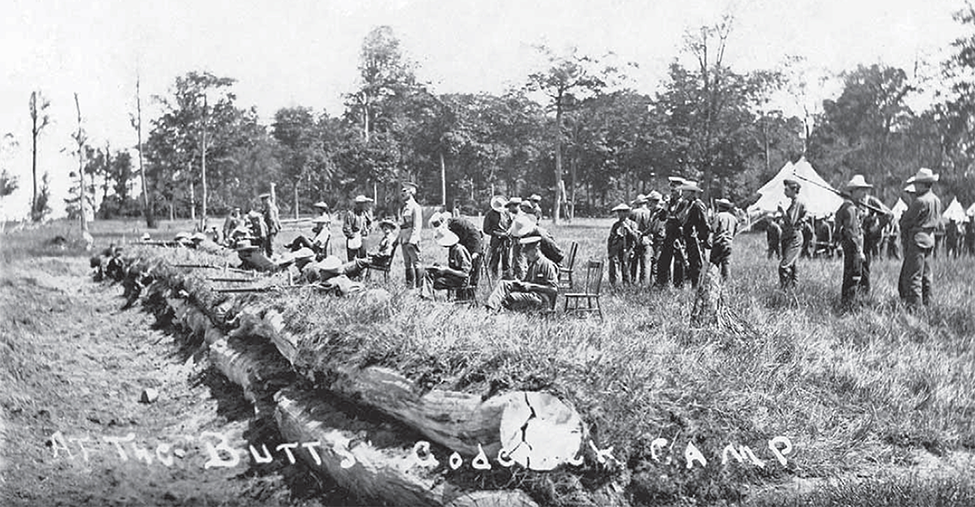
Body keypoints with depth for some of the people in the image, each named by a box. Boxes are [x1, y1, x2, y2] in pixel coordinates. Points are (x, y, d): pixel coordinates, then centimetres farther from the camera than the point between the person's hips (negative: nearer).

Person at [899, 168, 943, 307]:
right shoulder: (937, 200, 10)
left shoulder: (920, 201, -18)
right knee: (926, 274, 15)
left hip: (918, 239, -9)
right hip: (930, 238, 9)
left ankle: (914, 303, -10)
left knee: (913, 275, -7)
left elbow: (906, 222, -10)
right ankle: (927, 303, 20)